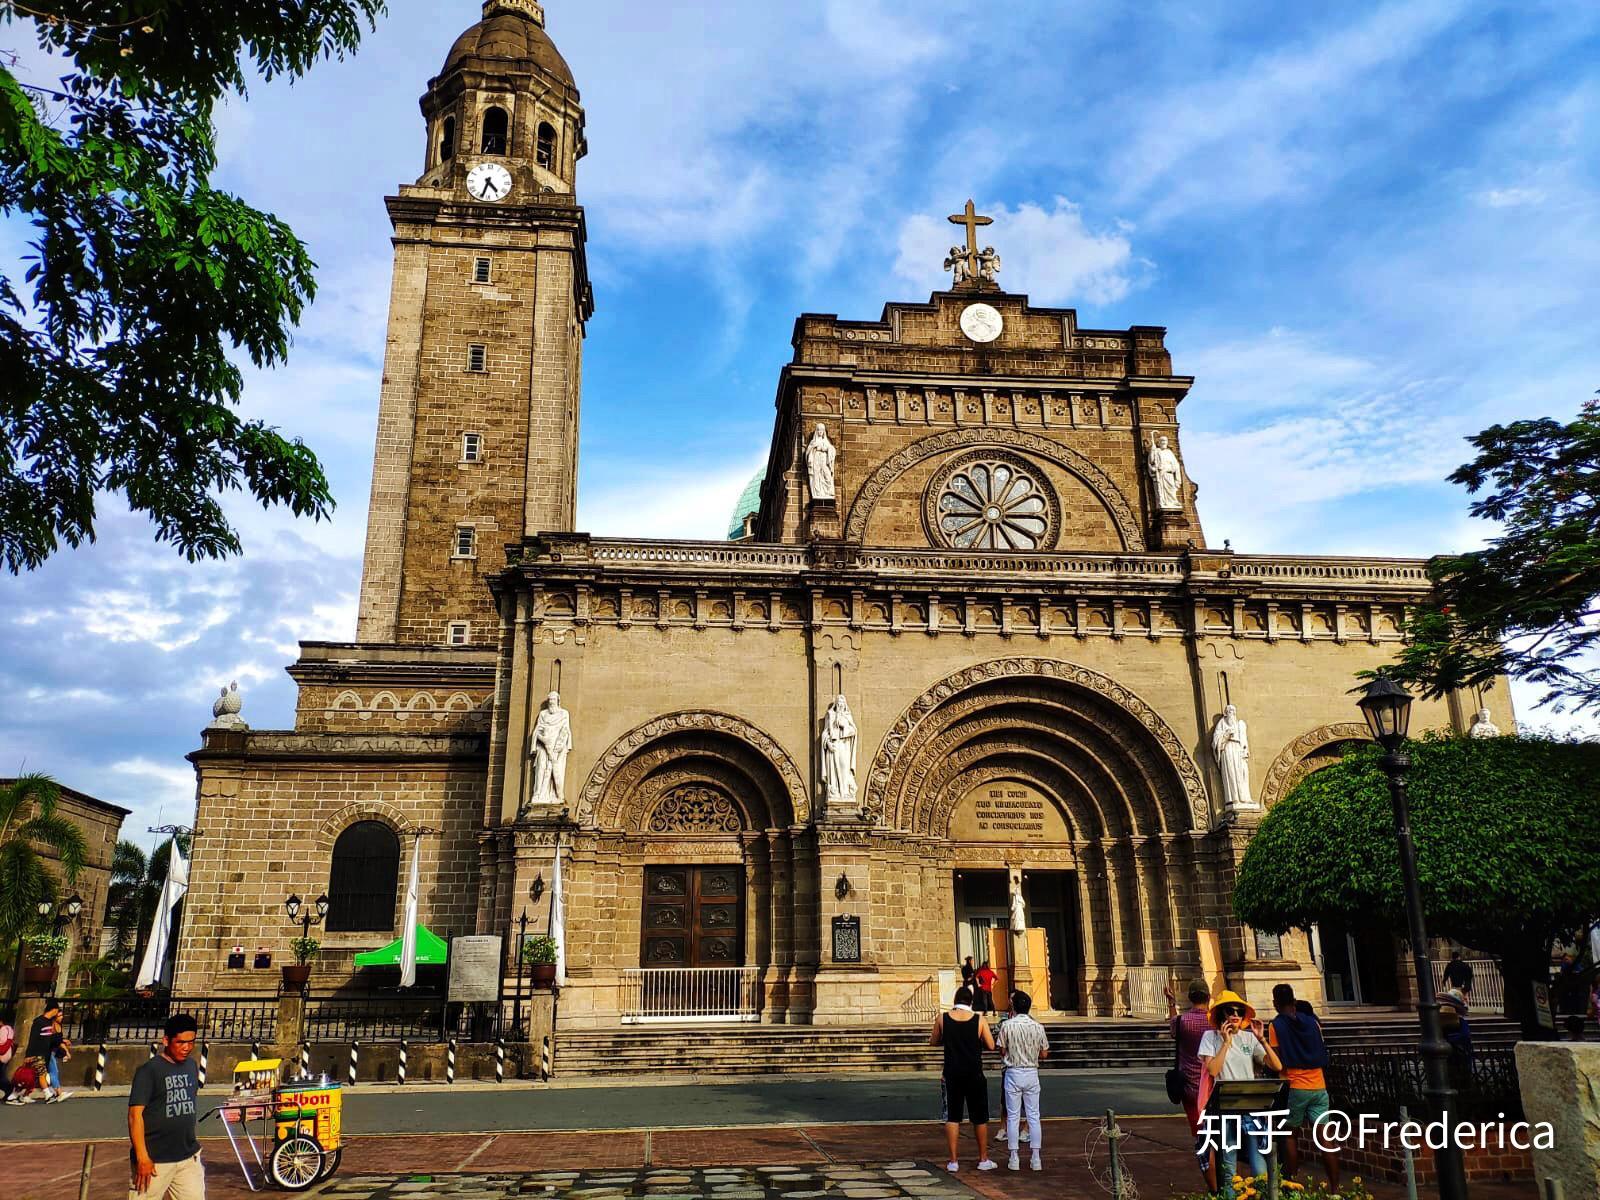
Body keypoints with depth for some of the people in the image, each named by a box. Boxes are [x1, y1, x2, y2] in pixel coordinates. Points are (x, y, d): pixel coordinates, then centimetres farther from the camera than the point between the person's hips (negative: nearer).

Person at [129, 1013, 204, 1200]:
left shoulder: (192, 1066, 9)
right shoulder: (149, 1071, -12)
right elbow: (135, 1114, -16)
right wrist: (142, 1157, -21)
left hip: (188, 1158, 6)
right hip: (155, 1160, -6)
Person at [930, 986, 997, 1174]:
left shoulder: (942, 1019, -4)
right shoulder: (979, 1020, -7)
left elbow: (934, 1042, 8)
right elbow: (991, 1046, -4)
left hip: (952, 1073, 1)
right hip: (974, 1074, -1)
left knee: (952, 1117, 8)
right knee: (980, 1117, 12)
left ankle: (953, 1161, 7)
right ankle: (983, 1159, 20)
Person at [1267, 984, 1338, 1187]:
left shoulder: (1276, 1026, -5)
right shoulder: (1312, 1022, 7)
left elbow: (1276, 1062, -7)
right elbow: (1323, 1054, 16)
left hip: (1293, 1087, -3)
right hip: (1318, 1086, 4)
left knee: (1289, 1134, 8)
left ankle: (1292, 1184, 8)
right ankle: (1335, 1187, -1)